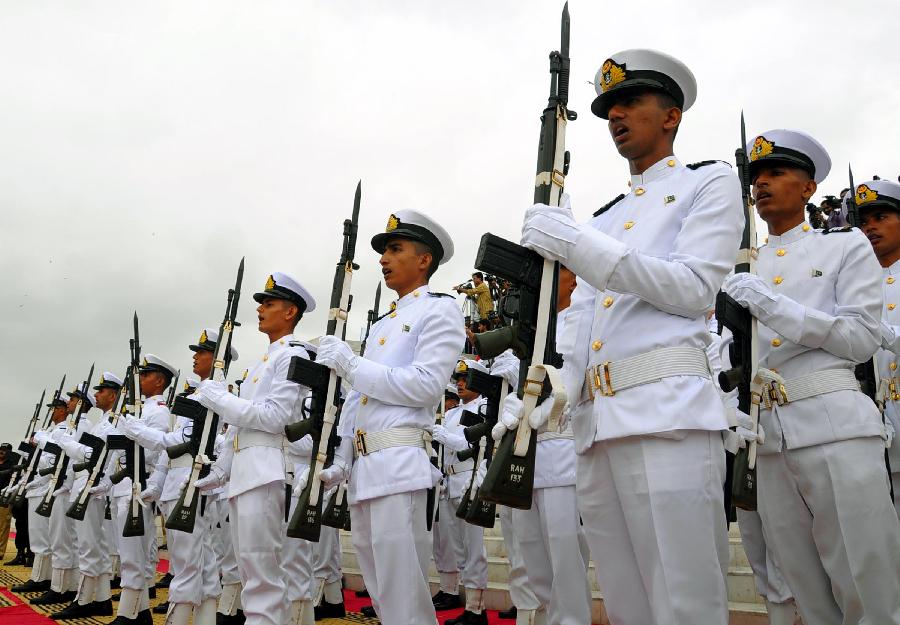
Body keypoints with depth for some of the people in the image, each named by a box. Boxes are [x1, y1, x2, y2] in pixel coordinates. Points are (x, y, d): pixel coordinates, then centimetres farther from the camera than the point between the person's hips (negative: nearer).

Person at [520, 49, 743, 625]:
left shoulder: (710, 183, 10)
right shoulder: (603, 218, 27)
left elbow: (693, 288, -6)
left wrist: (580, 245, -14)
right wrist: (553, 398, 3)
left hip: (667, 413, -6)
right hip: (595, 425, 6)